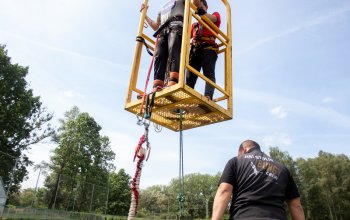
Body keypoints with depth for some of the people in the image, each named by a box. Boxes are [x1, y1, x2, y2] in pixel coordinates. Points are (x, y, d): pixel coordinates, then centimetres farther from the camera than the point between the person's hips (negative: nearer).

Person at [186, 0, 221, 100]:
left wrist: (201, 11, -20)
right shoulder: (194, 25, 34)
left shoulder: (215, 15, 21)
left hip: (208, 48, -4)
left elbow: (211, 19, -4)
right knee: (189, 77, -13)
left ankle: (208, 97, -38)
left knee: (209, 73, -21)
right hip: (194, 50, 5)